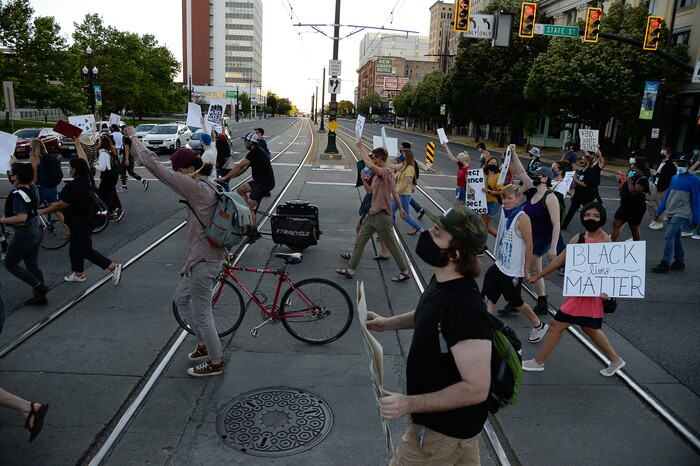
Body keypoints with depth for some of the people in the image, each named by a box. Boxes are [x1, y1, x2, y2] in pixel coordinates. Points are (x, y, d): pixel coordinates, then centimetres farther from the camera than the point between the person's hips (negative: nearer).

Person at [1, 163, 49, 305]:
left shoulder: (18, 195, -24)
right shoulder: (32, 187, -2)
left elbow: (22, 217, -34)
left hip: (24, 235, -8)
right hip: (36, 231, 8)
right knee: (33, 266, 16)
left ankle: (39, 286, 4)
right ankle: (40, 297, 23)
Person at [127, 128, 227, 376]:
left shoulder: (197, 188, -21)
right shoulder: (210, 188, 8)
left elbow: (155, 166, -21)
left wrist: (134, 138, -10)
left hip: (204, 260, -10)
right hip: (205, 256, 10)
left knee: (201, 313, 4)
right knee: (181, 297, 25)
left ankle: (215, 362, 21)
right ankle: (204, 345, 36)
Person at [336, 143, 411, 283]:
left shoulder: (386, 172, -19)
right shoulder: (380, 173, 13)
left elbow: (371, 165, -40)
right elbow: (394, 192, 20)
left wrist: (360, 148, -31)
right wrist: (400, 208, 26)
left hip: (382, 216, -10)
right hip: (373, 214, 10)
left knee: (392, 246, 3)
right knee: (359, 242, 10)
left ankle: (404, 272, 18)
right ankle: (350, 270, 17)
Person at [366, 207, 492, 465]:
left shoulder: (465, 308, -36)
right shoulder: (442, 281, -6)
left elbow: (476, 389, -32)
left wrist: (410, 403, -30)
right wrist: (389, 322, 8)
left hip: (443, 429, -9)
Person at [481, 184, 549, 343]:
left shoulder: (522, 218, -20)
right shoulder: (506, 214, 4)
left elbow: (529, 245, -19)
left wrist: (526, 270, -15)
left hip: (513, 271, -7)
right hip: (499, 266, 7)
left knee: (515, 301, 10)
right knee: (489, 297, 3)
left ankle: (539, 326, 33)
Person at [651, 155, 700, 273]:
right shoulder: (674, 178, 12)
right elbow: (667, 196, 17)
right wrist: (659, 211, 14)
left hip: (682, 214, -7)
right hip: (671, 213, 7)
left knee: (668, 236, -16)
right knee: (676, 237, 15)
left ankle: (665, 264, -13)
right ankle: (679, 262, 27)